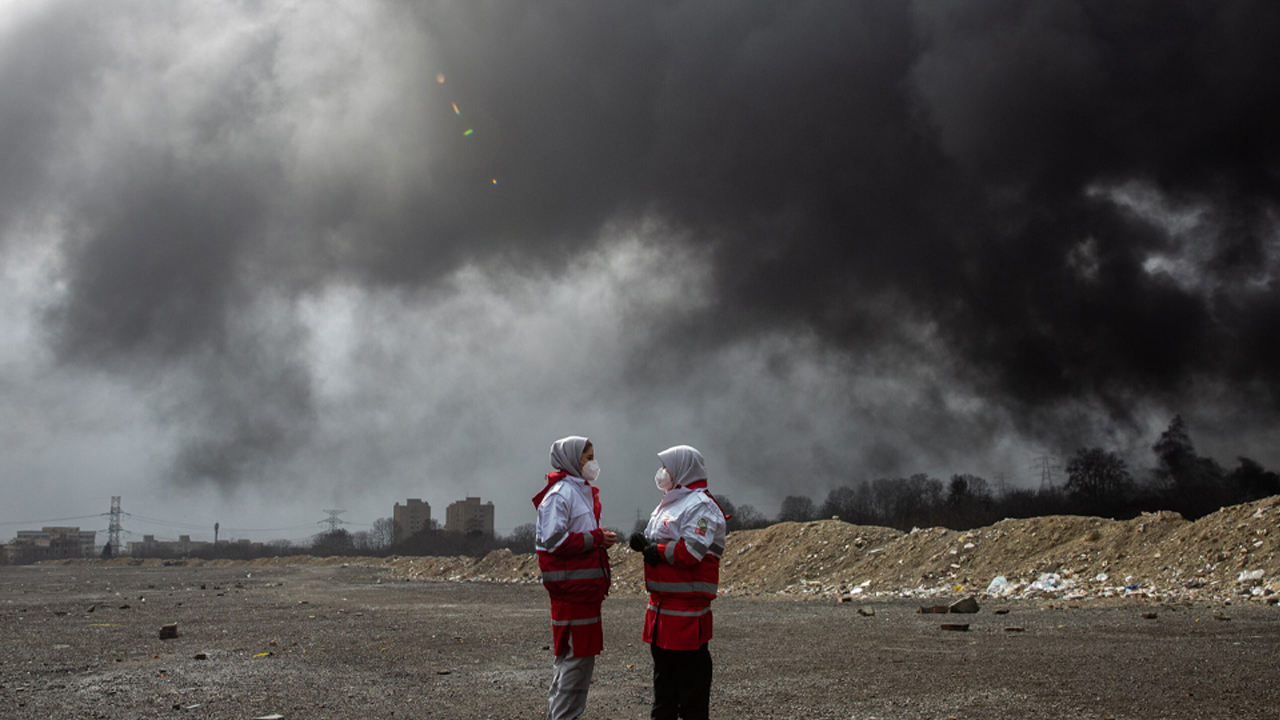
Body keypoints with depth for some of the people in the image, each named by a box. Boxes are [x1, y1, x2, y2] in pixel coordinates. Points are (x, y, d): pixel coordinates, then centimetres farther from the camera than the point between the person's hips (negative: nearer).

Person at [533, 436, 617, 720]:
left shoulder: (582, 491, 20)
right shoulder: (560, 492, -11)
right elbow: (553, 540, -20)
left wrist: (602, 539, 10)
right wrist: (596, 539, -16)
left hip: (587, 587, 10)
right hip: (571, 588, -10)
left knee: (584, 654, 13)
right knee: (574, 656, -7)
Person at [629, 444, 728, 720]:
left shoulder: (700, 505, -11)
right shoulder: (668, 503, 21)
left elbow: (691, 552, -22)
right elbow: (659, 542, 23)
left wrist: (656, 550, -11)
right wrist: (644, 543, 1)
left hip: (687, 602, -10)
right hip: (662, 601, 10)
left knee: (690, 670, -5)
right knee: (663, 665, 17)